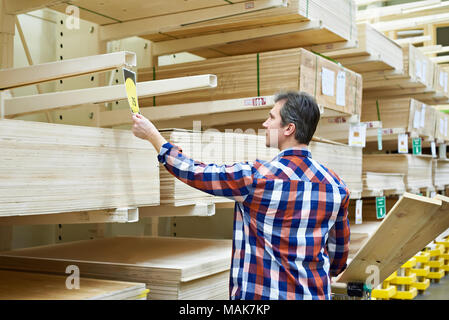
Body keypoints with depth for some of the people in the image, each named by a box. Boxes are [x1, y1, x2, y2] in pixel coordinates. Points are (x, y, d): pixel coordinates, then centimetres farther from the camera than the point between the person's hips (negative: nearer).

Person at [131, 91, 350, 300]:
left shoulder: (257, 176, -16)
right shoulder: (336, 184, -2)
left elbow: (195, 173, -5)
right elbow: (340, 248, 8)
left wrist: (152, 135, 7)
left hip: (261, 293, -5)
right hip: (314, 294, 5)